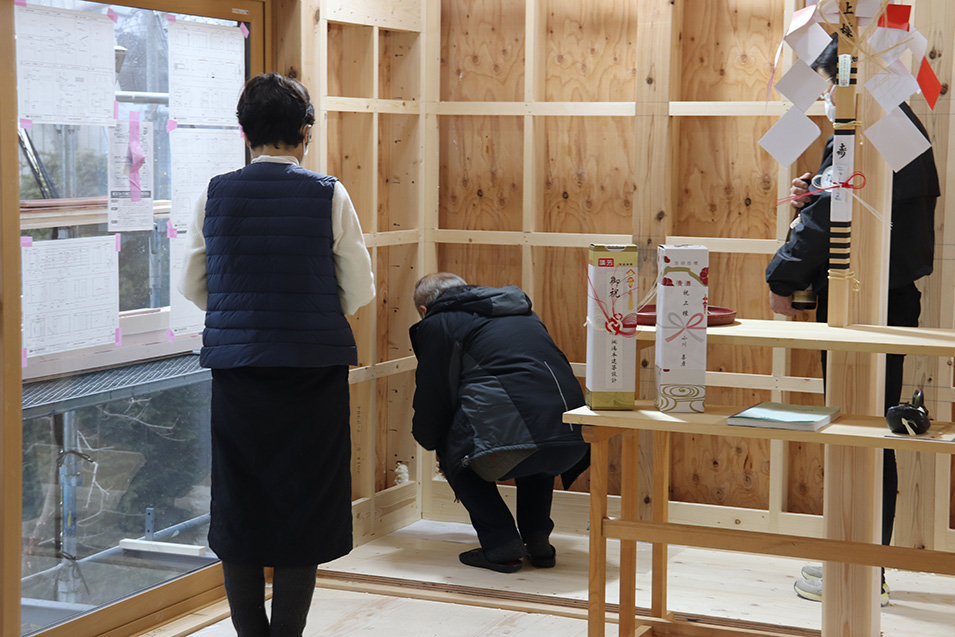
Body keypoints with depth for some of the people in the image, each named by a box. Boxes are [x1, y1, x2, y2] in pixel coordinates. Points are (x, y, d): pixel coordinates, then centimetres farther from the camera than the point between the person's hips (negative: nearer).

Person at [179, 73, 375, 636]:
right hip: (312, 367, -2)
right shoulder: (329, 195, -6)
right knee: (303, 508, 6)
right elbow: (360, 290, -2)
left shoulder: (216, 194, 0)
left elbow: (192, 286, 8)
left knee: (238, 509, 12)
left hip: (234, 365, 2)